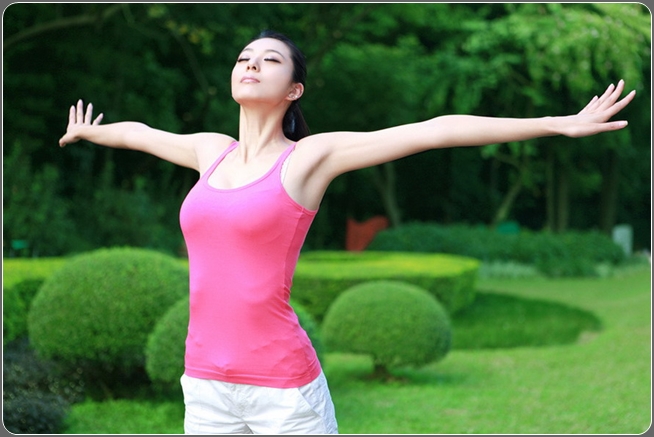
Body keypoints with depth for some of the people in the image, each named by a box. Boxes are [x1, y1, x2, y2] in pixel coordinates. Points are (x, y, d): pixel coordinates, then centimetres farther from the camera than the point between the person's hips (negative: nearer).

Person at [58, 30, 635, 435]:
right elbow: (139, 133, 32)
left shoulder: (312, 156, -4)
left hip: (282, 384, -5)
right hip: (206, 383, 5)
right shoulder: (210, 151, 11)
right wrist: (86, 132, 51)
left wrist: (561, 123, -10)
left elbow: (435, 130, -9)